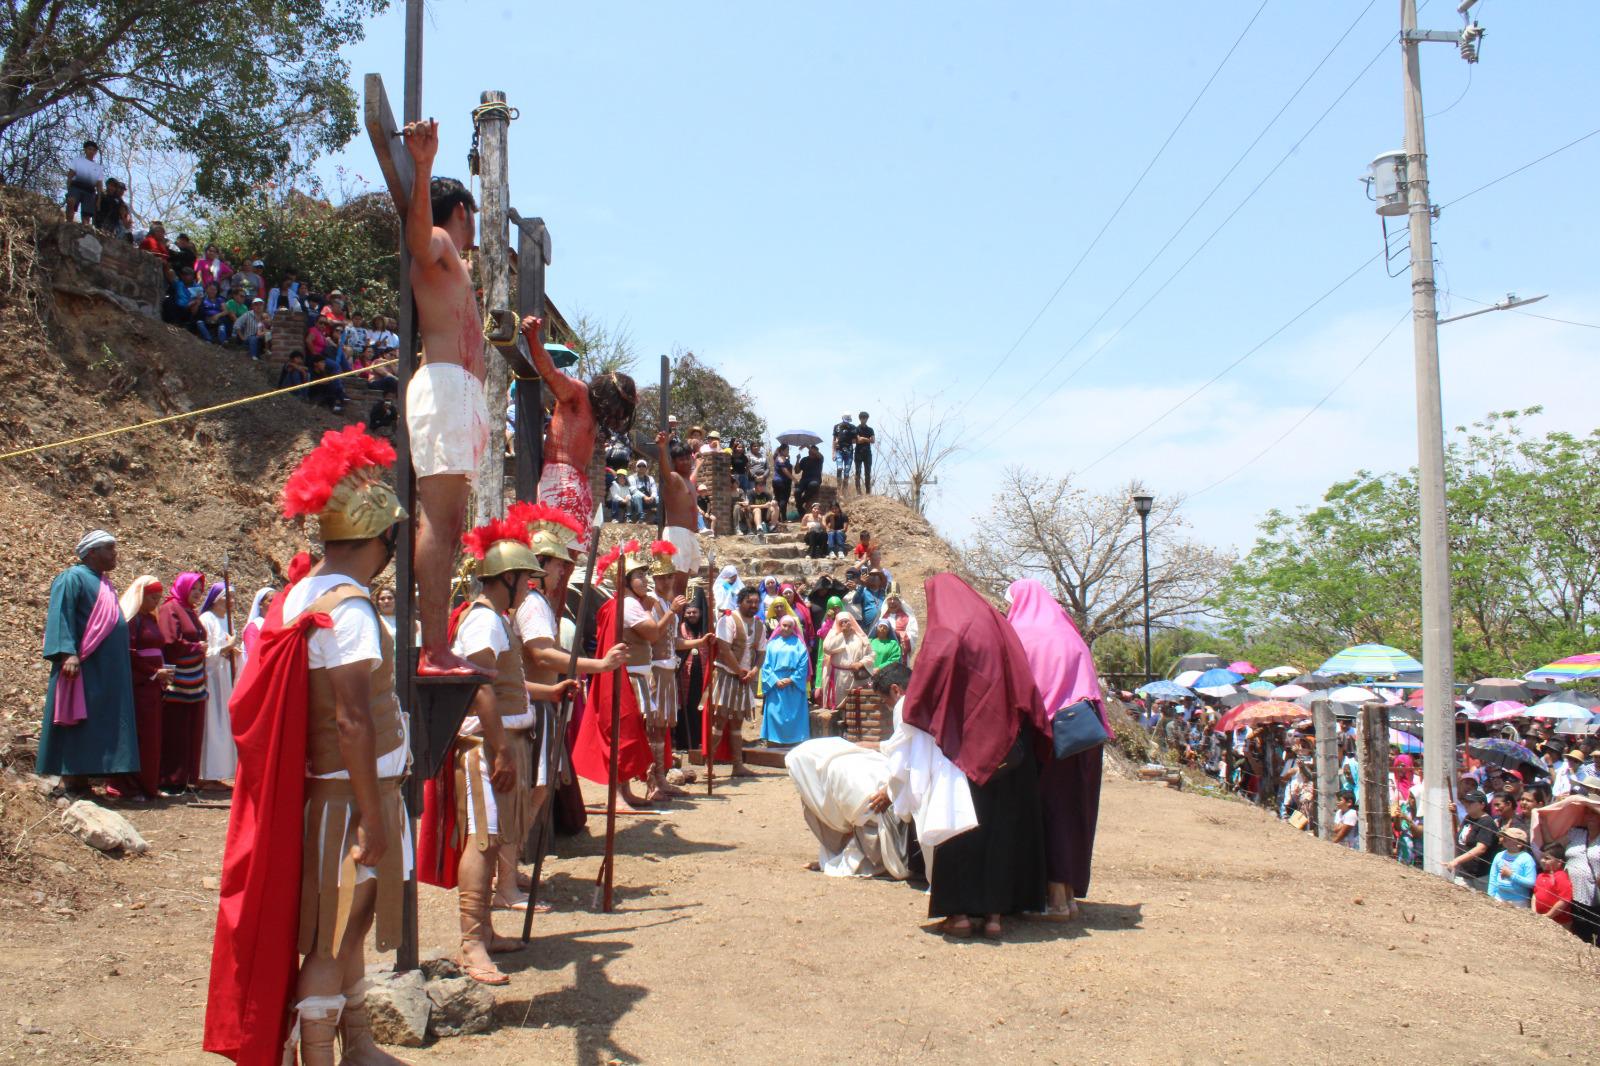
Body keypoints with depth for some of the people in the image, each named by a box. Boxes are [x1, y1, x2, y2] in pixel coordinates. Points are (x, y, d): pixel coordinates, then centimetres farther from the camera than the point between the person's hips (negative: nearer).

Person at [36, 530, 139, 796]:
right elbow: (60, 616, -15)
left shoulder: (103, 583, 20)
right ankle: (71, 778, -6)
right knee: (79, 723, -8)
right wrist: (68, 653, -27)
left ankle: (80, 778, 8)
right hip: (84, 667, -9)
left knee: (105, 723, 6)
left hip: (108, 671, 9)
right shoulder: (73, 578, -5)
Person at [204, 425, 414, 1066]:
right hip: (352, 793, -9)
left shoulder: (300, 596, 8)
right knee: (335, 935, 0)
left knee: (347, 923, 19)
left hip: (322, 788, 9)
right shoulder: (349, 608, -19)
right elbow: (353, 722, -23)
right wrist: (372, 818, -20)